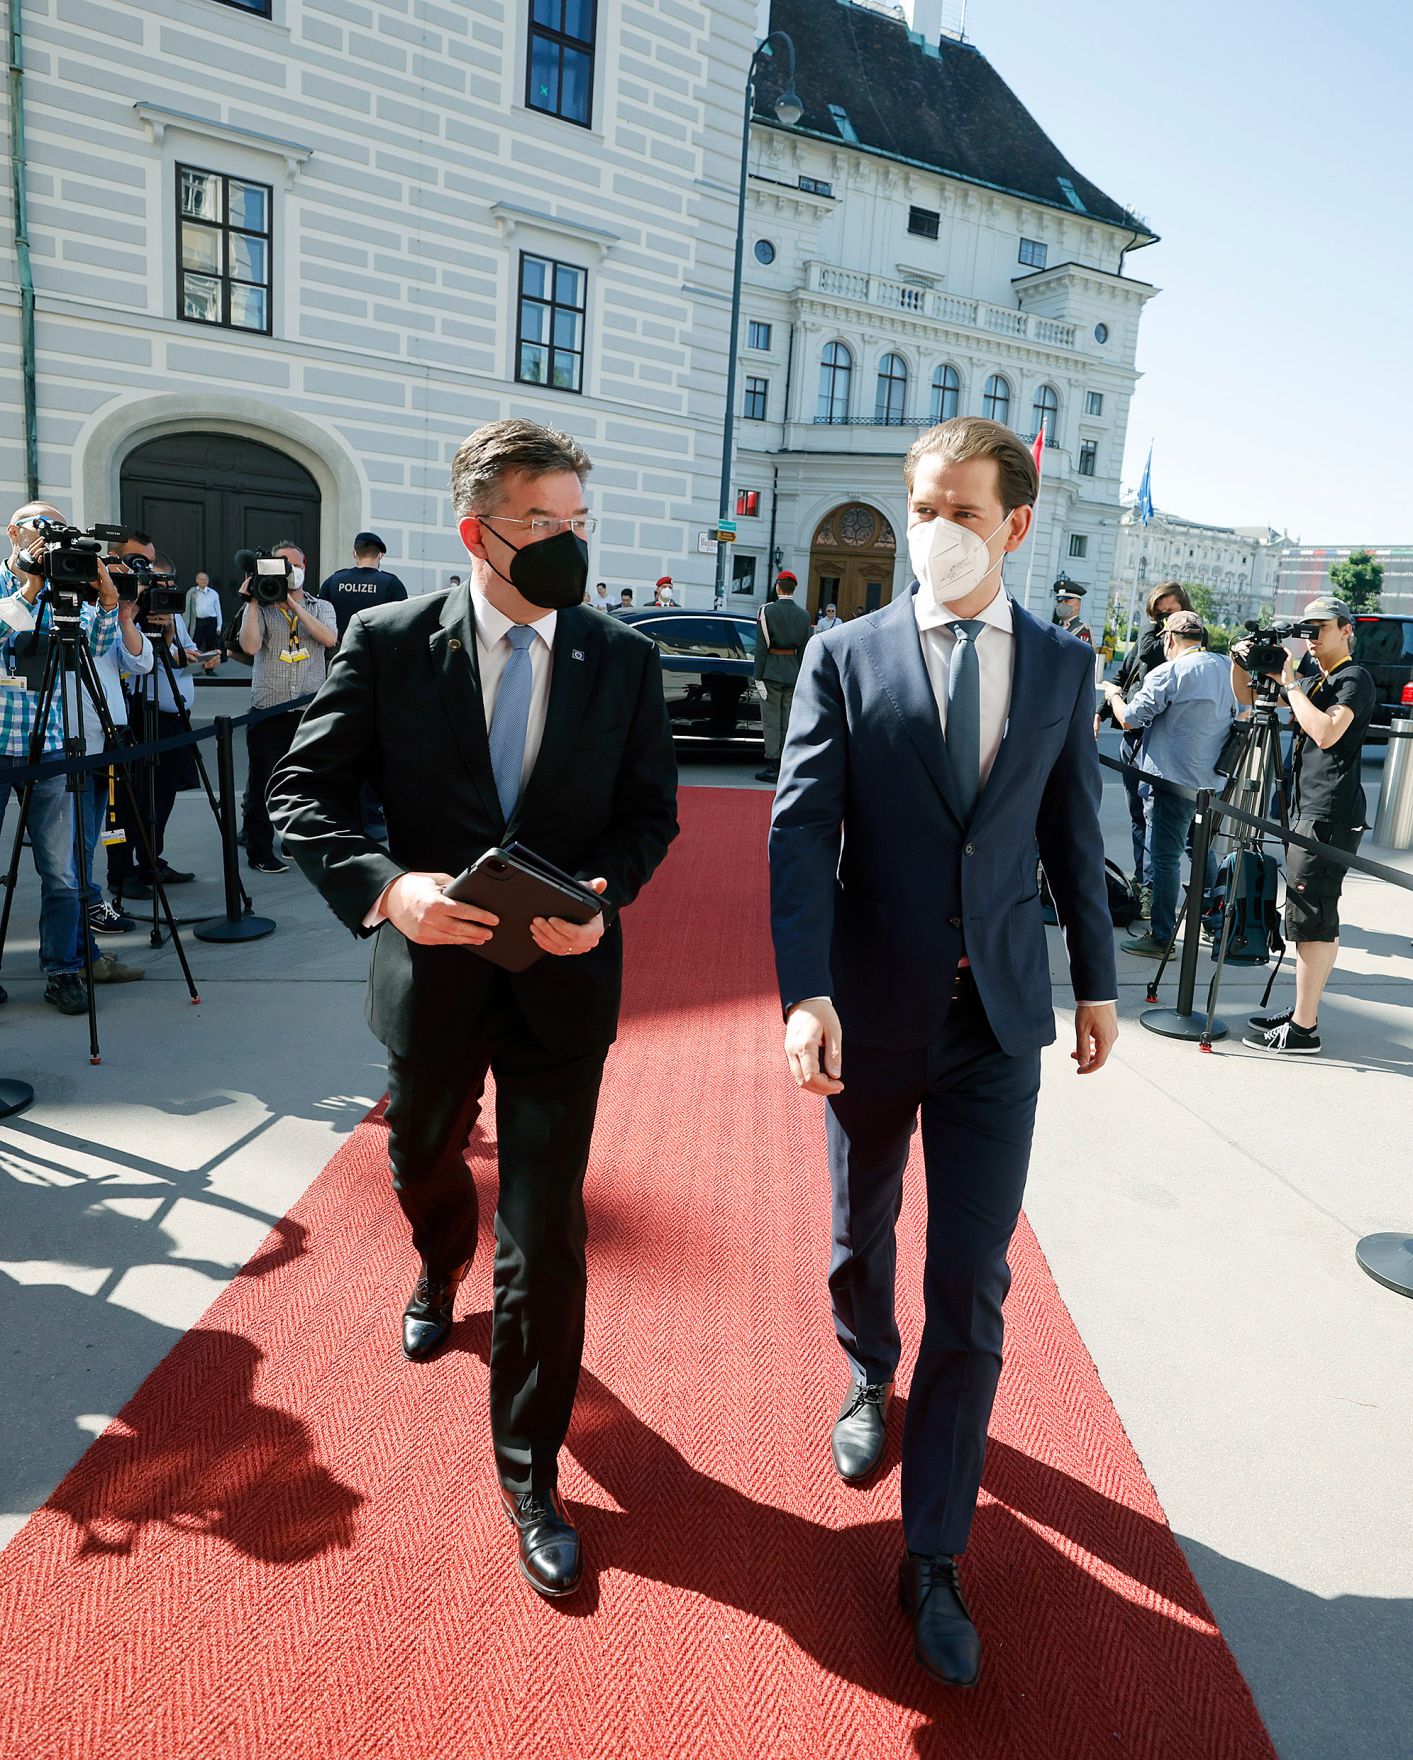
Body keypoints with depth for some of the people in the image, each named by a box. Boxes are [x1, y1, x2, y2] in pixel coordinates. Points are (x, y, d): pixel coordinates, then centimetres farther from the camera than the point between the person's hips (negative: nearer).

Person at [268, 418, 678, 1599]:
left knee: (546, 1236, 1)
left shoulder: (624, 660, -3)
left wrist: (601, 892, -18)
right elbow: (304, 792, -6)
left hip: (563, 979, -1)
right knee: (423, 1163, 27)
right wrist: (386, 887, -24)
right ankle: (442, 1267, 65)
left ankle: (531, 1476, 22)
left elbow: (652, 811, 2)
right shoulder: (389, 645, -7)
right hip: (434, 969, 2)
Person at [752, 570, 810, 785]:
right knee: (788, 722, 9)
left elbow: (761, 647, -11)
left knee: (771, 721, -1)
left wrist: (758, 676, -8)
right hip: (793, 674, 4)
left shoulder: (767, 611, -8)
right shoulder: (804, 615, 5)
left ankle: (772, 767, -4)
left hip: (772, 672, -4)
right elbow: (804, 649, 6)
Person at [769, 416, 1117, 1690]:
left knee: (972, 1284, 2)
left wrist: (1097, 979, 13)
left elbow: (1073, 834, 10)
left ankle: (934, 1558, 18)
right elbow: (800, 831, -11)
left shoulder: (1063, 665, 3)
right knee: (863, 1232, 20)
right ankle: (871, 1379, 53)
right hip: (873, 1011, 0)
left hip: (1000, 1021, 1)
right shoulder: (844, 657, -4)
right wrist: (806, 993, -21)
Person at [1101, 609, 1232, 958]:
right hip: (1212, 780, 8)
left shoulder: (1168, 672, -13)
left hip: (1172, 779, -8)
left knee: (1162, 857, -4)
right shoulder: (1224, 669, 11)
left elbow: (1129, 720, -12)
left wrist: (1112, 694, 8)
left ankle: (1160, 937, -2)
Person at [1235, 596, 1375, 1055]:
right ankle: (1302, 1011, 20)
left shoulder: (1354, 680, -7)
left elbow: (1327, 732, -23)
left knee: (1311, 920, -10)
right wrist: (1241, 663, 4)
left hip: (1330, 817, -9)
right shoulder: (1314, 683, 20)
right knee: (1319, 921, 13)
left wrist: (1290, 683, -16)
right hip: (1308, 812, 9)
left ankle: (1303, 1029, -7)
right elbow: (1248, 699, 22)